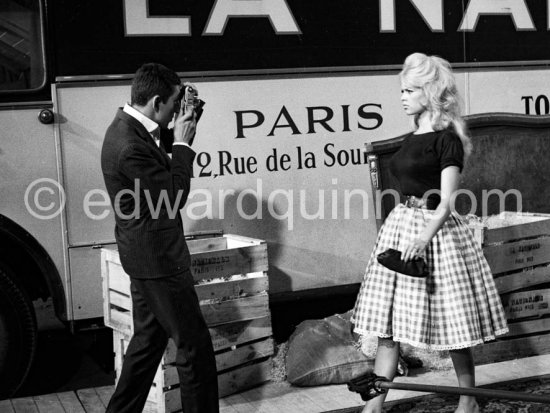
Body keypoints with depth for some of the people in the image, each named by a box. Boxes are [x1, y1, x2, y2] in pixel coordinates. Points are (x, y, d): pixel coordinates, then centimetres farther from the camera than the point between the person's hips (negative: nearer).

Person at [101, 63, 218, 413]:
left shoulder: (128, 128, 6)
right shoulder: (132, 147, -26)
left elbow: (160, 168, 16)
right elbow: (175, 197, -21)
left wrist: (177, 139, 4)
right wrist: (183, 144, -15)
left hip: (145, 257, 11)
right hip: (158, 259, -11)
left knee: (149, 338, 20)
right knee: (194, 343, 0)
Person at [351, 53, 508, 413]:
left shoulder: (446, 139, -11)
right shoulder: (412, 139, 13)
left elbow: (446, 201, -19)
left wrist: (424, 238, -32)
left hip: (435, 231, -8)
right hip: (401, 228, 8)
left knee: (452, 323, 3)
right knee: (387, 325, 5)